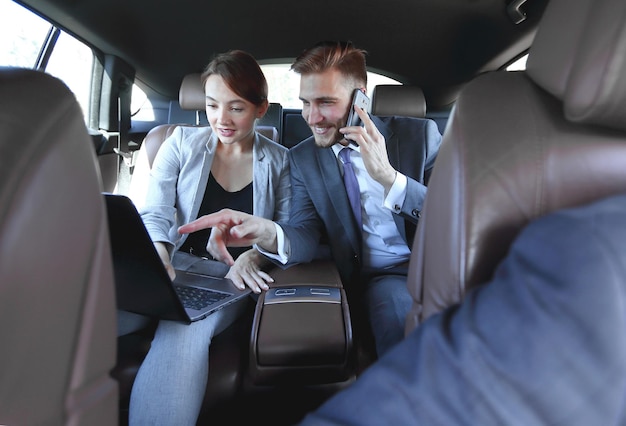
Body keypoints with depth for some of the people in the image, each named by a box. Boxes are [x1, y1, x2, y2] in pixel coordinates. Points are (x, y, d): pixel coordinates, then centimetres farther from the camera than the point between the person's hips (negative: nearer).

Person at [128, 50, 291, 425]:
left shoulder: (280, 162, 6)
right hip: (175, 266, 2)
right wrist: (157, 257, -21)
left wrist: (252, 256, -19)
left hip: (231, 279, -1)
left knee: (186, 330, -34)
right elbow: (155, 214, 1)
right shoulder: (182, 143, 8)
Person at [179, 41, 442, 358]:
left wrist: (388, 176, -21)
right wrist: (267, 233, -27)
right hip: (383, 279, 0)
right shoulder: (303, 158, 5)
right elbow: (306, 236, -3)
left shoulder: (420, 134, 0)